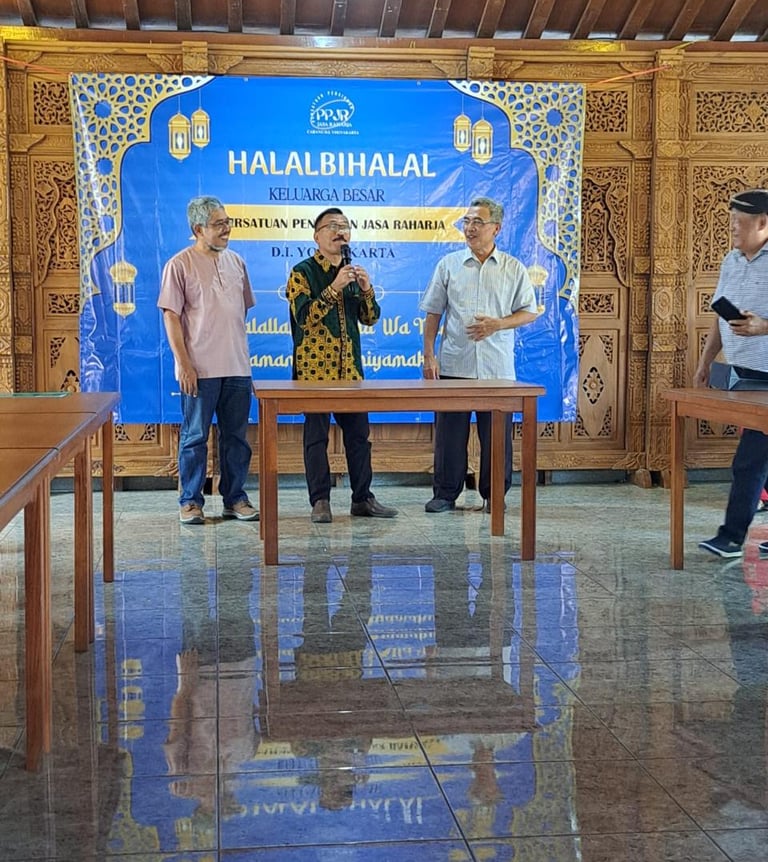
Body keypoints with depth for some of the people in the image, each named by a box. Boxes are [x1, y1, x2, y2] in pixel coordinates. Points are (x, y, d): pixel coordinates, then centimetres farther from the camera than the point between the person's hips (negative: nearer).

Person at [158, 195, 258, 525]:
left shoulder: (236, 262, 11)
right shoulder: (180, 265, -6)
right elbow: (171, 316, -8)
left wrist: (238, 349, 15)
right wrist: (183, 363, -13)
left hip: (237, 367, 5)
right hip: (200, 369, -5)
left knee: (236, 436, 10)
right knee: (195, 436, 2)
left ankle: (235, 498, 20)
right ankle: (190, 502, 12)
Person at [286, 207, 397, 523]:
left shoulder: (352, 272, 15)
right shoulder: (302, 272, -3)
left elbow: (370, 318, 11)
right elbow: (304, 316, -15)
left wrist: (366, 290, -6)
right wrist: (334, 288, -21)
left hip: (350, 367, 6)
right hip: (315, 368, -5)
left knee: (358, 432, 7)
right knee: (316, 435, -2)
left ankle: (362, 498, 15)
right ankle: (320, 501, 5)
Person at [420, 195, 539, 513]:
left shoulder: (514, 269, 5)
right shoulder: (448, 264, 7)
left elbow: (530, 311, 6)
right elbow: (433, 313, 8)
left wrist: (497, 324, -11)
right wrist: (428, 355, 0)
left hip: (498, 368, 0)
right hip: (454, 365, 1)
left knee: (497, 435, 4)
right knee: (449, 432, 3)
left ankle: (494, 495, 17)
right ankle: (445, 493, 14)